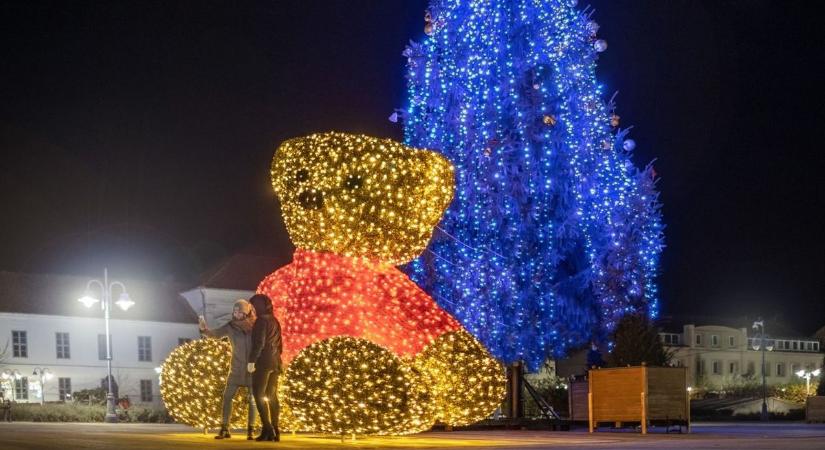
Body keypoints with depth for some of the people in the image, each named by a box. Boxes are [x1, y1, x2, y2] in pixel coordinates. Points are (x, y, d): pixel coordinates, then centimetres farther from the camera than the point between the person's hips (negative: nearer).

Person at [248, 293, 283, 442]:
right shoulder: (274, 321, 16)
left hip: (263, 362, -8)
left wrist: (252, 360, -16)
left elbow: (259, 342, -17)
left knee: (259, 395, -7)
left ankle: (267, 430, -15)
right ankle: (274, 431, 5)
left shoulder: (262, 320, -9)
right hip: (275, 362, 8)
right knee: (272, 396, 9)